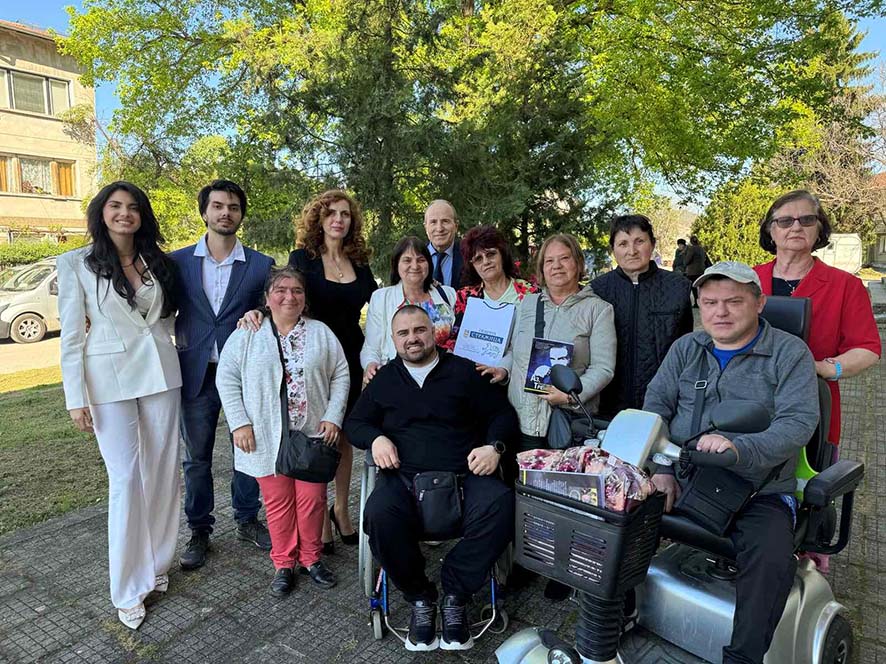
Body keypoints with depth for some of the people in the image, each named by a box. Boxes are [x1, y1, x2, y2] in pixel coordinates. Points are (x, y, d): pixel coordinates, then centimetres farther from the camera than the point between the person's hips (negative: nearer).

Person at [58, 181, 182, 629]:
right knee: (126, 478, -1)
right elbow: (71, 336, -3)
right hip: (109, 379, -4)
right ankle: (130, 588, 14)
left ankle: (156, 563, 27)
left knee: (163, 470, 8)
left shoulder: (158, 262, 9)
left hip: (160, 373, 4)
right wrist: (76, 398, -7)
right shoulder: (76, 264, -2)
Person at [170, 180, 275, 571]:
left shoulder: (261, 265, 1)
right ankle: (199, 531, 28)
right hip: (195, 374, 1)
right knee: (196, 457, 11)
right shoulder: (178, 262, 3)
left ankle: (247, 520, 32)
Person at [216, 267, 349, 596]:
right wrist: (239, 423, -6)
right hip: (267, 437, -1)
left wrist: (333, 417, -4)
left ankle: (311, 557, 27)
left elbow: (340, 375, 6)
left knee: (312, 499, 7)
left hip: (313, 435, 1)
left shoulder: (321, 333, 6)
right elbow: (227, 378, 1)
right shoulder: (246, 334, 1)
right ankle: (283, 563, 25)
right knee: (278, 501, 7)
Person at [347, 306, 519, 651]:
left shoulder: (465, 372, 13)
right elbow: (355, 422, 24)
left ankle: (455, 595, -11)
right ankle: (420, 597, -6)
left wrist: (494, 446, -4)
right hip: (404, 477, 1)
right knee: (379, 513, -32)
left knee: (500, 505, -31)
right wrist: (375, 438, 2)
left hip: (464, 474, 0)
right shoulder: (384, 379, 19)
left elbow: (502, 414, 15)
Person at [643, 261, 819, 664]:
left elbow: (798, 422, -14)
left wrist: (739, 448, -33)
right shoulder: (685, 349, 11)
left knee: (772, 560, -29)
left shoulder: (789, 353, -1)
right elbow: (656, 404, 4)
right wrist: (662, 469, -10)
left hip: (759, 494, -3)